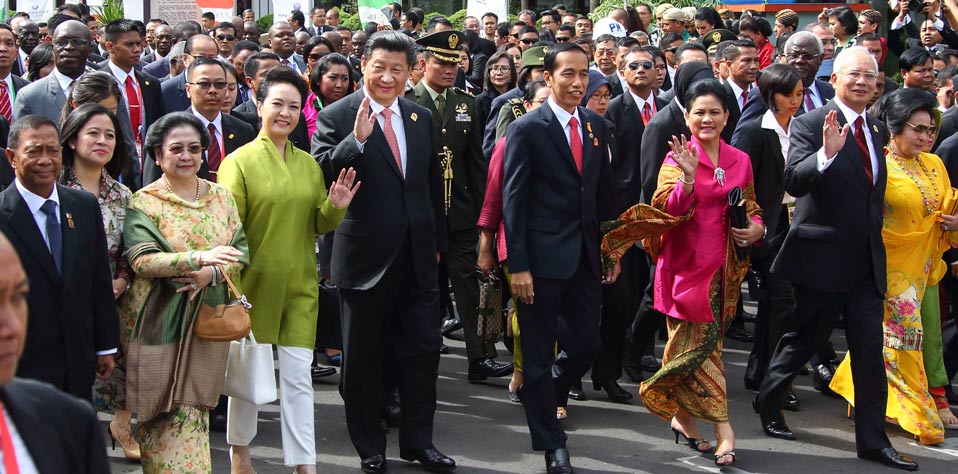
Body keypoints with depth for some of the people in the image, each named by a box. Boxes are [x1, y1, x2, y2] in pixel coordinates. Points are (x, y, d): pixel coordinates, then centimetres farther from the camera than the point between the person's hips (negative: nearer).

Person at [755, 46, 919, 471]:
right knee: (805, 338, 9)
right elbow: (793, 182, -25)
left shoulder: (875, 130, 12)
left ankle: (872, 440, 8)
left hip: (866, 260, 6)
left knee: (870, 349, 4)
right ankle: (768, 401, 33)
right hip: (823, 256, -6)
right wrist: (826, 154, -40)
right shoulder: (811, 125, -10)